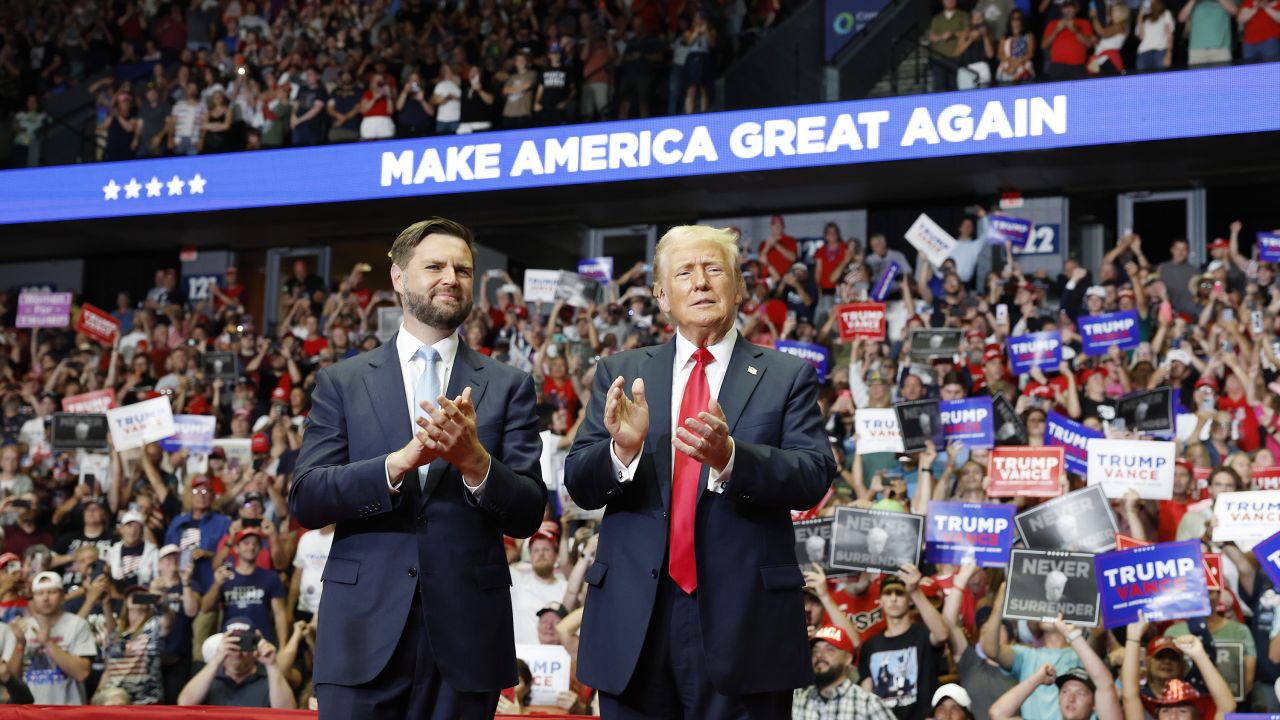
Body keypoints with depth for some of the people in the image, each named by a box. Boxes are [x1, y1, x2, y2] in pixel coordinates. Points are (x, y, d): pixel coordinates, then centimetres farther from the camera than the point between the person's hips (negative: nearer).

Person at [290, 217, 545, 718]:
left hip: (466, 634, 0)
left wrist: (474, 459, -17)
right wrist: (402, 460, -17)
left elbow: (528, 516, 2)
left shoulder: (507, 387, 7)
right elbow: (304, 501, -2)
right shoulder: (342, 382, 8)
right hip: (364, 630, 0)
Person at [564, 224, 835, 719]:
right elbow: (580, 485, 3)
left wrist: (729, 456, -25)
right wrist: (622, 450, -19)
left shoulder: (787, 377, 5)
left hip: (743, 622, -2)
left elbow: (814, 477, -8)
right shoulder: (619, 374, 10)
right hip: (635, 622, 2)